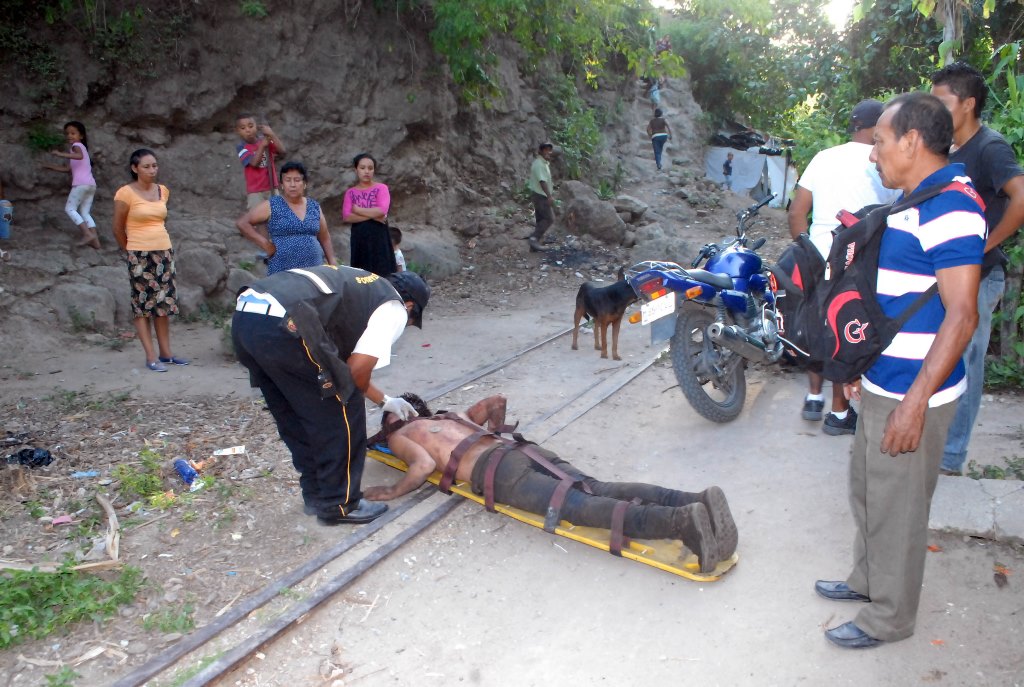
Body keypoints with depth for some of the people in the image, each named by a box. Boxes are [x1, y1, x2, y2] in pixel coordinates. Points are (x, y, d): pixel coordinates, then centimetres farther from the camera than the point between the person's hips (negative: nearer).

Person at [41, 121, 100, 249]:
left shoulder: (76, 145, 1)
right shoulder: (80, 147, 28)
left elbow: (79, 156, -26)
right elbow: (68, 168, 29)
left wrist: (61, 154, -25)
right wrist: (50, 166, 32)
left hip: (81, 184, -9)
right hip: (91, 184, 9)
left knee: (70, 208, -1)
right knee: (84, 212, 10)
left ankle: (87, 234, -12)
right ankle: (95, 240, 1)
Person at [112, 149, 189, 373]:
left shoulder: (163, 191, 7)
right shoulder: (126, 193, -9)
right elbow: (118, 229, -2)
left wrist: (158, 245, 14)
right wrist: (132, 251, 8)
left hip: (164, 252, 5)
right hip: (140, 256, -5)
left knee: (164, 303, 8)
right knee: (143, 304, 0)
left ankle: (166, 352, 16)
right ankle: (151, 356, 2)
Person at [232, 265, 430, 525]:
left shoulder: (359, 288, 33)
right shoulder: (394, 309, 9)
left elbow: (344, 364, 37)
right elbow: (358, 368, -2)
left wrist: (384, 400, 46)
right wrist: (350, 395, 22)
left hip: (245, 317, 10)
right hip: (283, 327, -9)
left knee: (295, 417, 24)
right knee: (341, 416, 7)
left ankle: (316, 494, 37)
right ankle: (338, 504, 20)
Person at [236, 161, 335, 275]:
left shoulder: (314, 207, 12)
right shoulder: (272, 206, 1)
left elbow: (325, 239, 18)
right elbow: (242, 223, 0)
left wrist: (332, 265, 10)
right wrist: (265, 244, -7)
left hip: (314, 271, 3)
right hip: (282, 273, -3)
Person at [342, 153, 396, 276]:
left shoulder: (381, 188, 3)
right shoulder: (350, 192, 10)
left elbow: (382, 211, -13)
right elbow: (346, 217, -4)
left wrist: (358, 210, -5)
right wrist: (372, 215, -11)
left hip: (378, 237, -2)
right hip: (359, 238, 3)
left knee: (381, 273, -6)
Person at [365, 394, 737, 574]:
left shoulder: (399, 437, 19)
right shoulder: (454, 416, 38)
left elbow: (424, 466, -2)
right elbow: (497, 400, 41)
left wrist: (390, 492, 11)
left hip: (497, 472, -7)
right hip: (524, 450, 7)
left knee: (580, 506, -23)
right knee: (598, 491, -10)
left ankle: (681, 520, -43)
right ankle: (698, 500, -29)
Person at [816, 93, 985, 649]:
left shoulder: (950, 207, -20)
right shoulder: (916, 203, 12)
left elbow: (961, 315, -24)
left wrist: (914, 402, -25)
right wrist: (864, 365, 22)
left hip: (911, 395, -10)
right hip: (884, 384, 10)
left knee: (896, 506, 5)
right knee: (867, 489, 23)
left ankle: (889, 617, 24)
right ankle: (868, 580, 42)